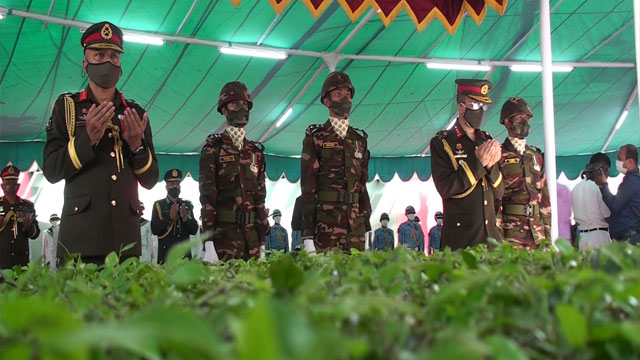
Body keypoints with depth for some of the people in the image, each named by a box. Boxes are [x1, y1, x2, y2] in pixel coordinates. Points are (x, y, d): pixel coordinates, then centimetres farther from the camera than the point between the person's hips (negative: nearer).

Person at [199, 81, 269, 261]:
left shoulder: (256, 152, 15)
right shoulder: (213, 148, 1)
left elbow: (260, 197, 15)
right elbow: (207, 194, -8)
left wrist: (262, 243, 10)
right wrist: (208, 243, -17)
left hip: (251, 233, 5)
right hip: (223, 231, -4)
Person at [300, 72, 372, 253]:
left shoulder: (359, 139, 17)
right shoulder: (315, 137, 3)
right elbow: (308, 185, -3)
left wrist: (366, 222, 12)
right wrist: (307, 233, -10)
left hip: (356, 222, 5)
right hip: (326, 221, -4)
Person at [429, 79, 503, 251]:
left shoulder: (487, 141, 13)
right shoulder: (442, 143, -2)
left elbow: (499, 192, 11)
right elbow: (446, 188, -13)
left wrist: (491, 166, -8)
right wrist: (478, 163, -16)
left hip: (491, 233, 5)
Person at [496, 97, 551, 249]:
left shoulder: (536, 155, 17)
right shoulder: (498, 156, -1)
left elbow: (544, 194, 17)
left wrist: (548, 230, 11)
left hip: (537, 231, 5)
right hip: (510, 230, -5)